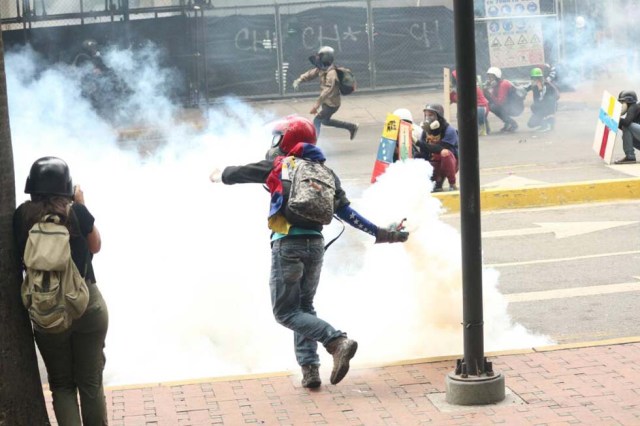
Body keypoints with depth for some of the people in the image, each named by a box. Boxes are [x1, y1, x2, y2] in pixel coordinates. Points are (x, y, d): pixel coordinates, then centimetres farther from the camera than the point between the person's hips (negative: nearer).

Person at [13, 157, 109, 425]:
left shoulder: (22, 216, -6)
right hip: (87, 304, -1)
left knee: (61, 384, 13)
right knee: (90, 382, 12)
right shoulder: (76, 211, -11)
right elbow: (95, 246, 7)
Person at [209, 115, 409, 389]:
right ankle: (309, 369, 8)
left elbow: (238, 173, 15)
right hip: (315, 245, 6)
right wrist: (379, 233, 13)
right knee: (304, 307, 19)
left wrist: (218, 176, 37)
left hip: (287, 243, -6)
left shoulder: (278, 165, 3)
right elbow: (346, 212, 8)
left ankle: (337, 342, -22)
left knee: (285, 312, -3)